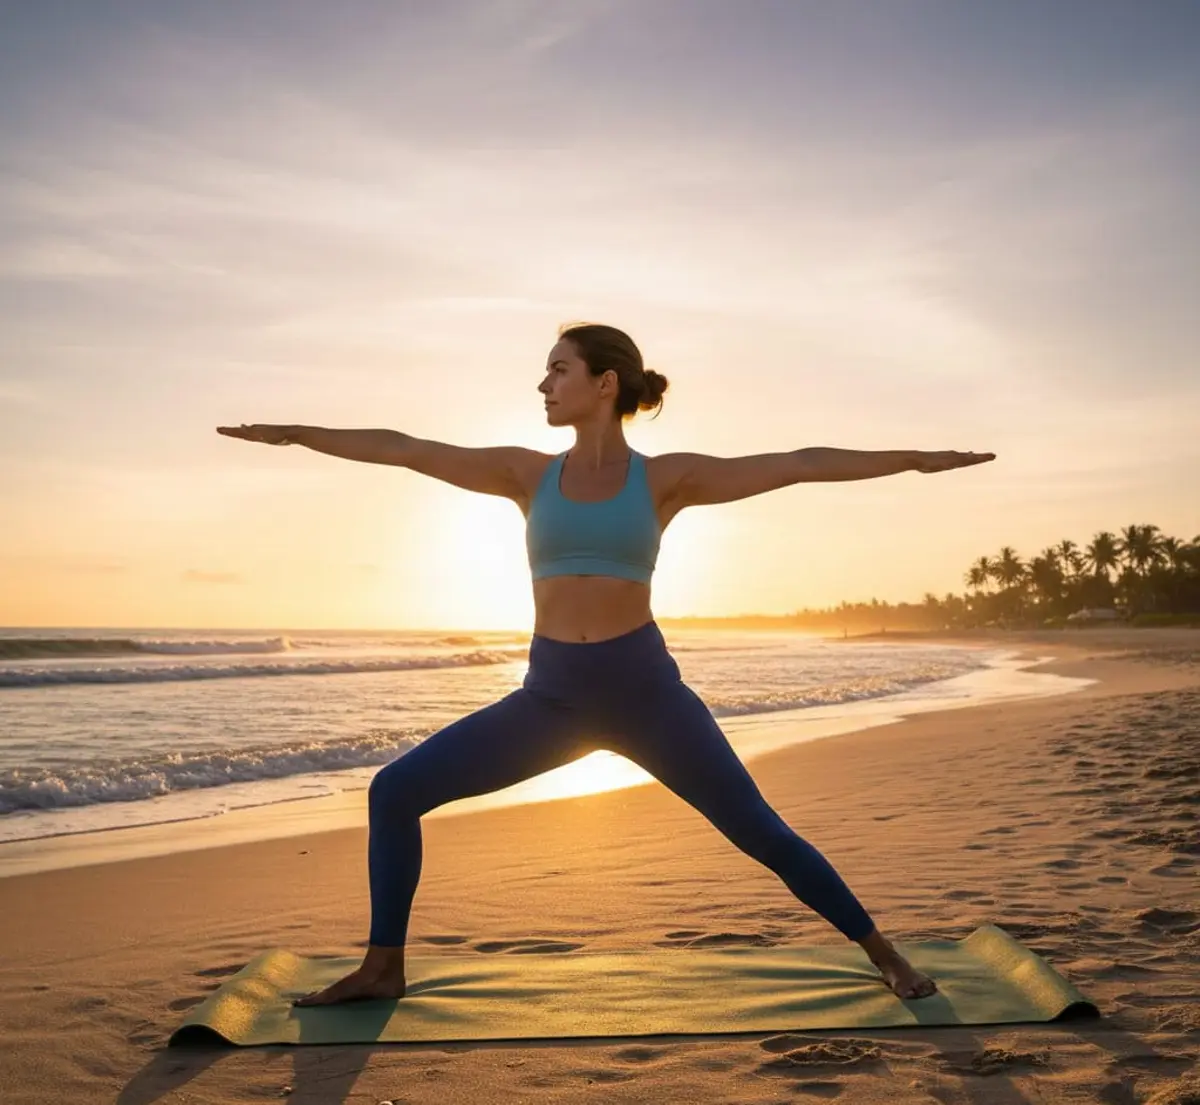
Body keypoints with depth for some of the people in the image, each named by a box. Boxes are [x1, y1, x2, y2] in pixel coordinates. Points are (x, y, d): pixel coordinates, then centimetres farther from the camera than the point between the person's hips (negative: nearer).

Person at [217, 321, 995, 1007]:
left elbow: (797, 464, -3)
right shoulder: (527, 473, 5)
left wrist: (912, 459, -5)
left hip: (645, 689, -3)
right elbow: (404, 449, 8)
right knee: (394, 792, -4)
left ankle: (885, 954, 18)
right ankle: (383, 967, 14)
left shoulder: (665, 478, -1)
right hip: (550, 696, 3)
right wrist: (295, 433, 12)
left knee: (758, 829, -4)